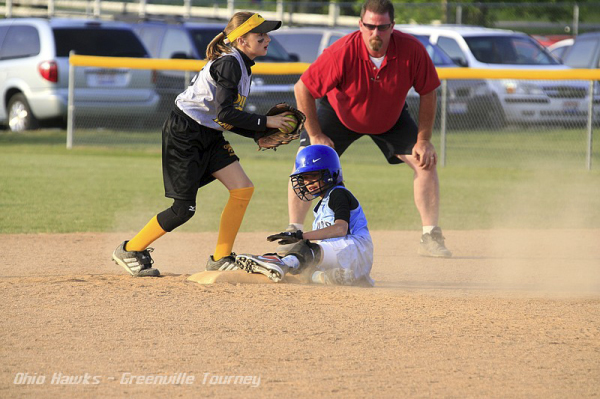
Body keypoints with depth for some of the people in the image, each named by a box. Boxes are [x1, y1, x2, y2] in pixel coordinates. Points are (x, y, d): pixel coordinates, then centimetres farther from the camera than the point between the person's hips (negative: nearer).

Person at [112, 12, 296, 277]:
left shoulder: (241, 66, 10)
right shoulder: (229, 64, -19)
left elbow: (231, 119, 15)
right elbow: (225, 114, -27)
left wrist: (258, 135, 2)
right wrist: (265, 122, -21)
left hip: (209, 136, 9)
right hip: (184, 133, -9)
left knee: (243, 189, -2)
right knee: (184, 208, -8)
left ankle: (221, 259, 6)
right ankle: (130, 250, 8)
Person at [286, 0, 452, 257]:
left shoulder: (411, 50, -30)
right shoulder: (343, 52, -36)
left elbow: (428, 92, -15)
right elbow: (302, 89, -27)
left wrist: (423, 140, -16)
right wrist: (315, 135, -23)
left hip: (391, 119, 2)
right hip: (340, 115, -2)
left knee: (426, 163, -9)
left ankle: (431, 237, -1)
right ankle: (293, 234, -4)